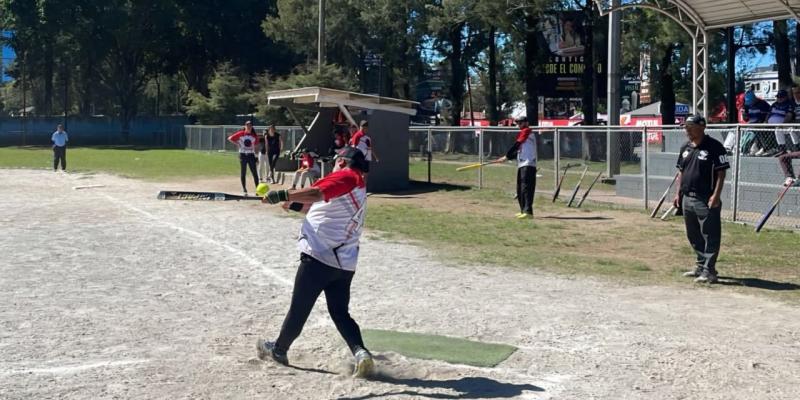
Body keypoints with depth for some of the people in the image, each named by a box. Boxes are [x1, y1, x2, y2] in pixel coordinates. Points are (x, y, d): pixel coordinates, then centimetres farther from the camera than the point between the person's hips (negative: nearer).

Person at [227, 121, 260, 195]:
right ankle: (244, 190, 11)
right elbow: (230, 138, -2)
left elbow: (256, 144, 21)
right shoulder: (241, 134, -4)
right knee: (243, 173, 4)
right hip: (243, 155, -2)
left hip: (251, 155, 2)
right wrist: (237, 144, -6)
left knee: (254, 172, -2)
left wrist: (254, 147, 3)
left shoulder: (254, 136, 4)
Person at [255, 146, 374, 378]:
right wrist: (295, 205, 28)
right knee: (340, 313, 12)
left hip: (319, 257, -9)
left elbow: (317, 193, -26)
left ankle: (279, 350, 24)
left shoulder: (345, 177, -7)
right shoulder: (358, 187, 22)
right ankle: (360, 351, -8)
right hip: (345, 263, 9)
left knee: (299, 309, 7)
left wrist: (282, 195, -23)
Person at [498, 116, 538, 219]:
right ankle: (524, 211, 20)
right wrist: (508, 157, 11)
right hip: (521, 164, 10)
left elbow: (516, 145, -11)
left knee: (526, 188, -17)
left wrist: (506, 156, -9)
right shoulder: (524, 133, 23)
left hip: (528, 165, -10)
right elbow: (518, 151, 21)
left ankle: (528, 212, -24)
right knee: (520, 190, 14)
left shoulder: (526, 131, -4)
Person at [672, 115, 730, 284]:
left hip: (706, 200, -8)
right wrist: (678, 193, 14)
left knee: (710, 236, -4)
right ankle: (701, 266, 28)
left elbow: (721, 172, -12)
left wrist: (716, 195, -19)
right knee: (693, 235, 16)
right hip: (687, 198, 8)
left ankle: (709, 271, -2)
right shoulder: (685, 148, 14)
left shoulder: (714, 147, -9)